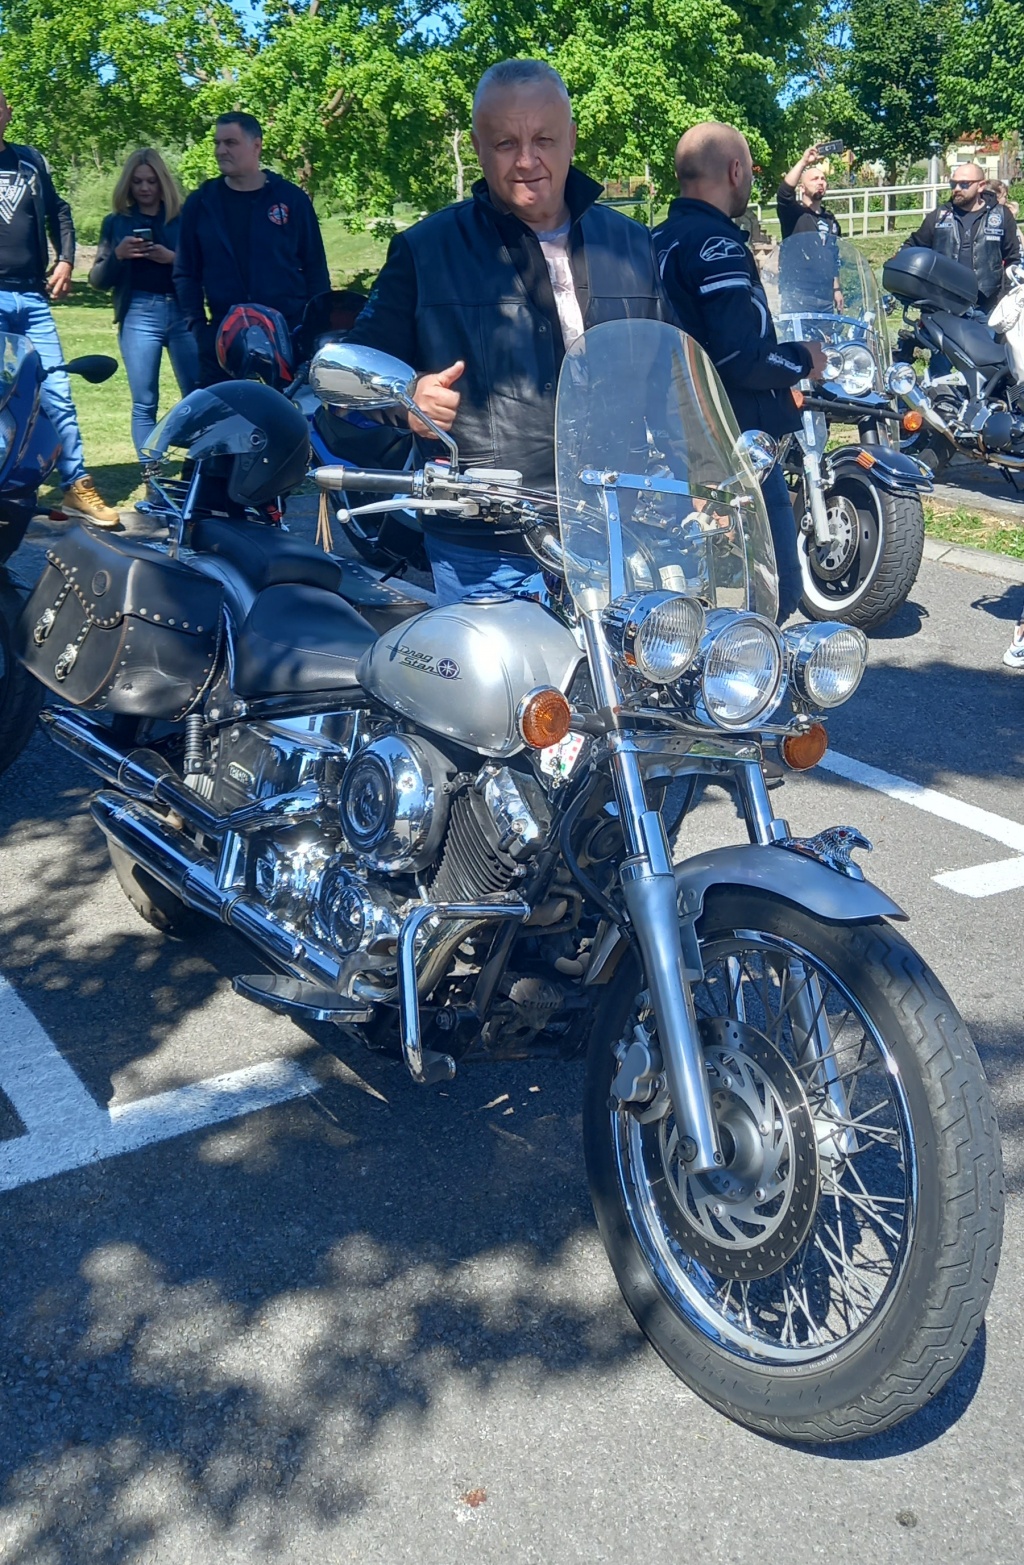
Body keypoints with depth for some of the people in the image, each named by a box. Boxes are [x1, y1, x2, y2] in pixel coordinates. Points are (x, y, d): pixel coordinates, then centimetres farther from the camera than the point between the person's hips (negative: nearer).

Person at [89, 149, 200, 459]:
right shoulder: (116, 222, 13)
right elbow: (97, 280, 9)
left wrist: (173, 258, -14)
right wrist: (117, 255, -8)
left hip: (184, 312, -1)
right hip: (139, 315, 1)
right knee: (144, 403, 0)